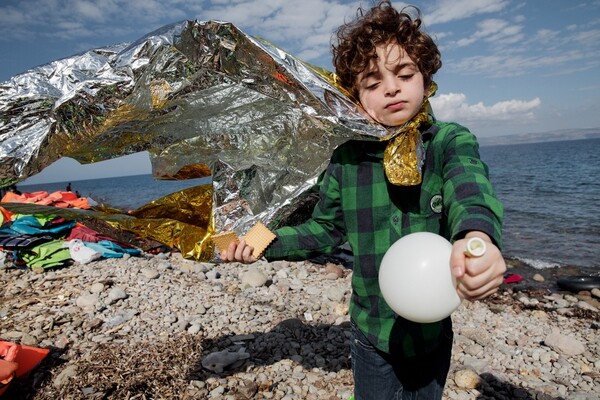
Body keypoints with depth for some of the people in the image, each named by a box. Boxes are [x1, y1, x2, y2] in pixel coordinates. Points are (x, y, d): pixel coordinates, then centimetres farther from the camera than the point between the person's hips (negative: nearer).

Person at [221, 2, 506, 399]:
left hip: (432, 329, 0)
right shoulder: (346, 158, -6)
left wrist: (477, 236, -54)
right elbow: (326, 228, 4)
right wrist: (265, 244, -7)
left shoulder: (451, 141, -10)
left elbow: (470, 188, -32)